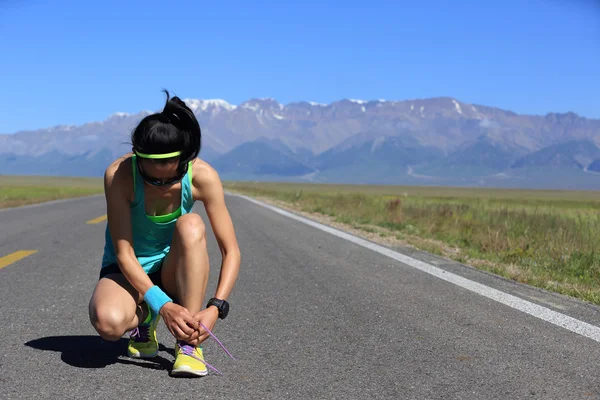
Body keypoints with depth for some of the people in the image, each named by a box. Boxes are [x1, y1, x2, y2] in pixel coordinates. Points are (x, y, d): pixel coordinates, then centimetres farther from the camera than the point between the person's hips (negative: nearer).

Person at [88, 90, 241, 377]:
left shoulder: (203, 176, -22)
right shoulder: (118, 175, -25)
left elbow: (231, 251, -18)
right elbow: (123, 253, -24)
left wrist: (216, 307, -32)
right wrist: (162, 305, -34)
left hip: (172, 269, 1)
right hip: (128, 270, -1)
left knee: (191, 225, -34)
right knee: (108, 322, -36)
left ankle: (188, 343, -25)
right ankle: (143, 319, 3)